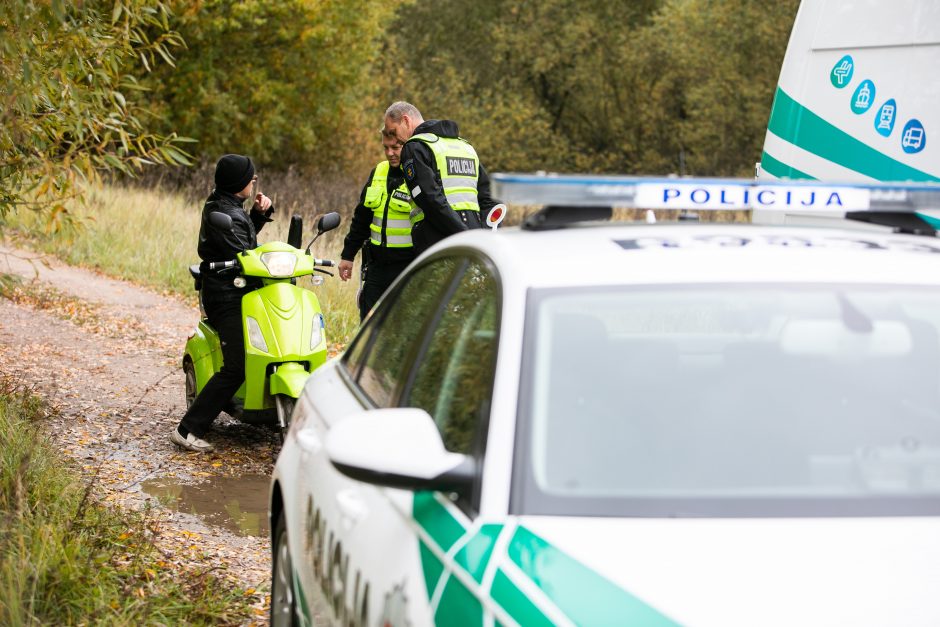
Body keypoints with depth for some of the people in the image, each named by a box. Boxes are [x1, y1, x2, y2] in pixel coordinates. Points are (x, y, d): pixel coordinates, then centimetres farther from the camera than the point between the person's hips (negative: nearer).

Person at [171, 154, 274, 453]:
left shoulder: (221, 204, 14)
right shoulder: (226, 215, -16)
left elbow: (246, 237, 27)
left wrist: (260, 212, 11)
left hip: (233, 292, 11)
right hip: (227, 298, -11)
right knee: (235, 368, -17)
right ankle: (188, 430, -17)